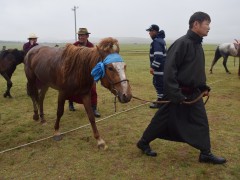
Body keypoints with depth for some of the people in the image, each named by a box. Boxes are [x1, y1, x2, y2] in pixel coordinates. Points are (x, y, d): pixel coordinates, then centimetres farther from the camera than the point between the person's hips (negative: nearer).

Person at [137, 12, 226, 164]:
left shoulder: (198, 45, 10)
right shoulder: (182, 43, -19)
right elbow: (169, 70, -24)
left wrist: (203, 87, 12)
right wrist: (175, 94, -25)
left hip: (194, 93, 8)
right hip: (179, 93, -8)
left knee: (201, 122, 11)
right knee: (163, 120, 5)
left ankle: (205, 153, 25)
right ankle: (144, 142, 25)